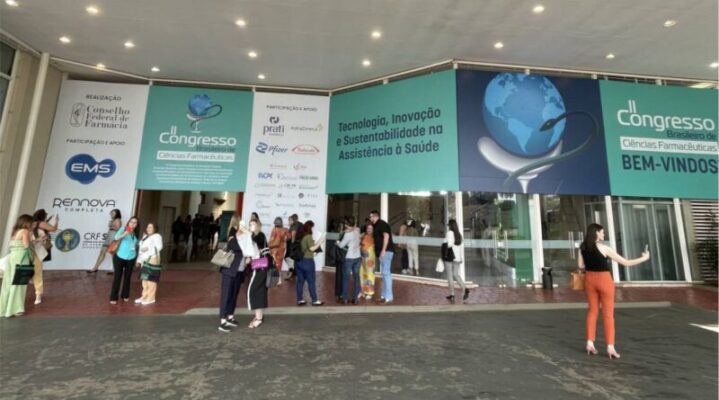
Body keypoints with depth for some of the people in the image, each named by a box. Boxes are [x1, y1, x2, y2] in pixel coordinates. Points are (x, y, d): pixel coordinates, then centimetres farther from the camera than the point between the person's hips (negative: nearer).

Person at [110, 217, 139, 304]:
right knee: (117, 277, 1)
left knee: (127, 277, 12)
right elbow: (116, 237, -26)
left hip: (131, 259, 4)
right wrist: (124, 234, -46)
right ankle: (113, 297, 11)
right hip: (120, 257, -3)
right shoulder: (124, 229, -8)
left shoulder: (136, 234, 4)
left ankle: (125, 295, 25)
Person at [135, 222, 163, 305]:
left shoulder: (156, 236, -5)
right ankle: (144, 296, 21)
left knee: (151, 279, -6)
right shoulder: (145, 236, 21)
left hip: (152, 260, -8)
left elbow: (159, 247, -18)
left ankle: (151, 298, 0)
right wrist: (139, 260, 17)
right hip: (144, 260, 8)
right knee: (145, 279, 12)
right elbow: (141, 249, 21)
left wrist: (149, 248, -29)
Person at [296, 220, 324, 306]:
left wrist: (314, 243, 16)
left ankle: (300, 300, 17)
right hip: (307, 261, -7)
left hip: (299, 260, 7)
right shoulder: (308, 236, -15)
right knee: (311, 282, 3)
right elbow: (311, 248, -16)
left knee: (300, 281, 11)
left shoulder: (300, 236, 8)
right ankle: (315, 300, 12)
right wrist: (319, 243, -5)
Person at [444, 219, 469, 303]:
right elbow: (460, 246, 10)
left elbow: (449, 244, -22)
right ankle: (465, 289, -3)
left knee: (449, 276, 4)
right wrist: (460, 257, 15)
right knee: (456, 275, 15)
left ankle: (452, 294, 9)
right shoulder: (459, 234, 7)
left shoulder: (449, 233, -12)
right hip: (457, 257, 6)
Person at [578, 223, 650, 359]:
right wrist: (644, 258, 4)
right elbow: (626, 263, -9)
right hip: (603, 280, -4)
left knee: (592, 311, 14)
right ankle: (610, 346, 10)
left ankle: (590, 343, 16)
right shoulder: (604, 248, -16)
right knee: (608, 313, 7)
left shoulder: (583, 247, -2)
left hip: (590, 279, 4)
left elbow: (580, 265, 3)